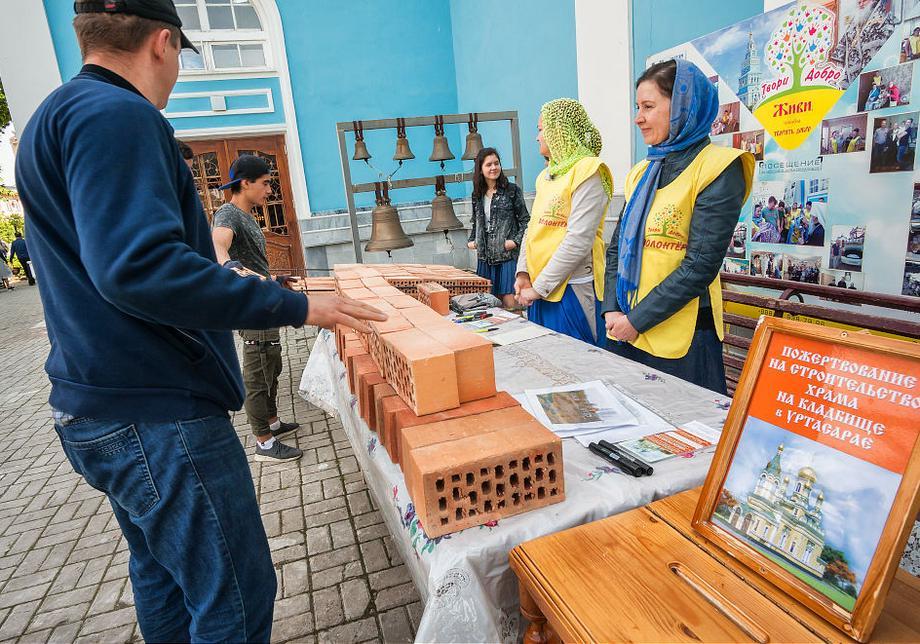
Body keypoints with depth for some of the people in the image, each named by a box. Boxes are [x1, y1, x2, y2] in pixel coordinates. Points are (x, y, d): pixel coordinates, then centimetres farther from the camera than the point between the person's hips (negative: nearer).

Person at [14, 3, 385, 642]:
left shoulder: (59, 115, 17)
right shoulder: (118, 115, -15)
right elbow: (138, 266, -29)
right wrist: (295, 305, -24)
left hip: (99, 408, 11)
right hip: (157, 415, -11)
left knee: (162, 572, 25)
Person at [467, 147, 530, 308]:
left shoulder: (512, 190, -1)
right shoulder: (477, 194, 12)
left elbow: (525, 220, 0)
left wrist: (516, 241, -12)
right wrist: (471, 240, 9)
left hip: (508, 254, -4)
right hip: (485, 256, 4)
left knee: (510, 304, -7)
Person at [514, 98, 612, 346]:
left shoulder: (587, 173, -11)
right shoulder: (547, 176, 15)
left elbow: (578, 240, -19)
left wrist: (539, 286, -17)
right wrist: (523, 273, 1)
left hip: (572, 290, -8)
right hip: (540, 289, 8)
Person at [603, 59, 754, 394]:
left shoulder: (718, 168, -7)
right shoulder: (642, 173, 13)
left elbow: (701, 265, -15)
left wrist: (637, 320, -15)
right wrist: (612, 309, -2)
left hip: (681, 338, -6)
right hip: (626, 331, 7)